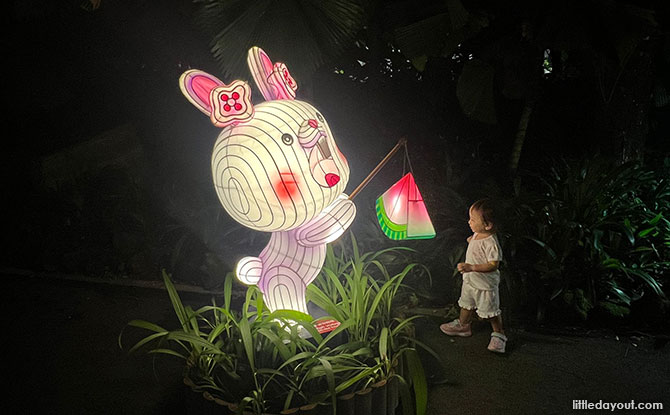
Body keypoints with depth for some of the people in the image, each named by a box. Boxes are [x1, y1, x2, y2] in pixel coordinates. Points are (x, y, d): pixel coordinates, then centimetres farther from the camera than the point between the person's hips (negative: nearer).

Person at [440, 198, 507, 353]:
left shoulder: (490, 243, -31)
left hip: (485, 284, -9)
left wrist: (472, 267, -36)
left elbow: (493, 265, -31)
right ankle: (463, 325, 46)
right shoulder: (477, 234, -4)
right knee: (466, 304, 26)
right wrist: (471, 241, 7)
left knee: (490, 311, 8)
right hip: (470, 280, 9)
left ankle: (499, 335, 27)